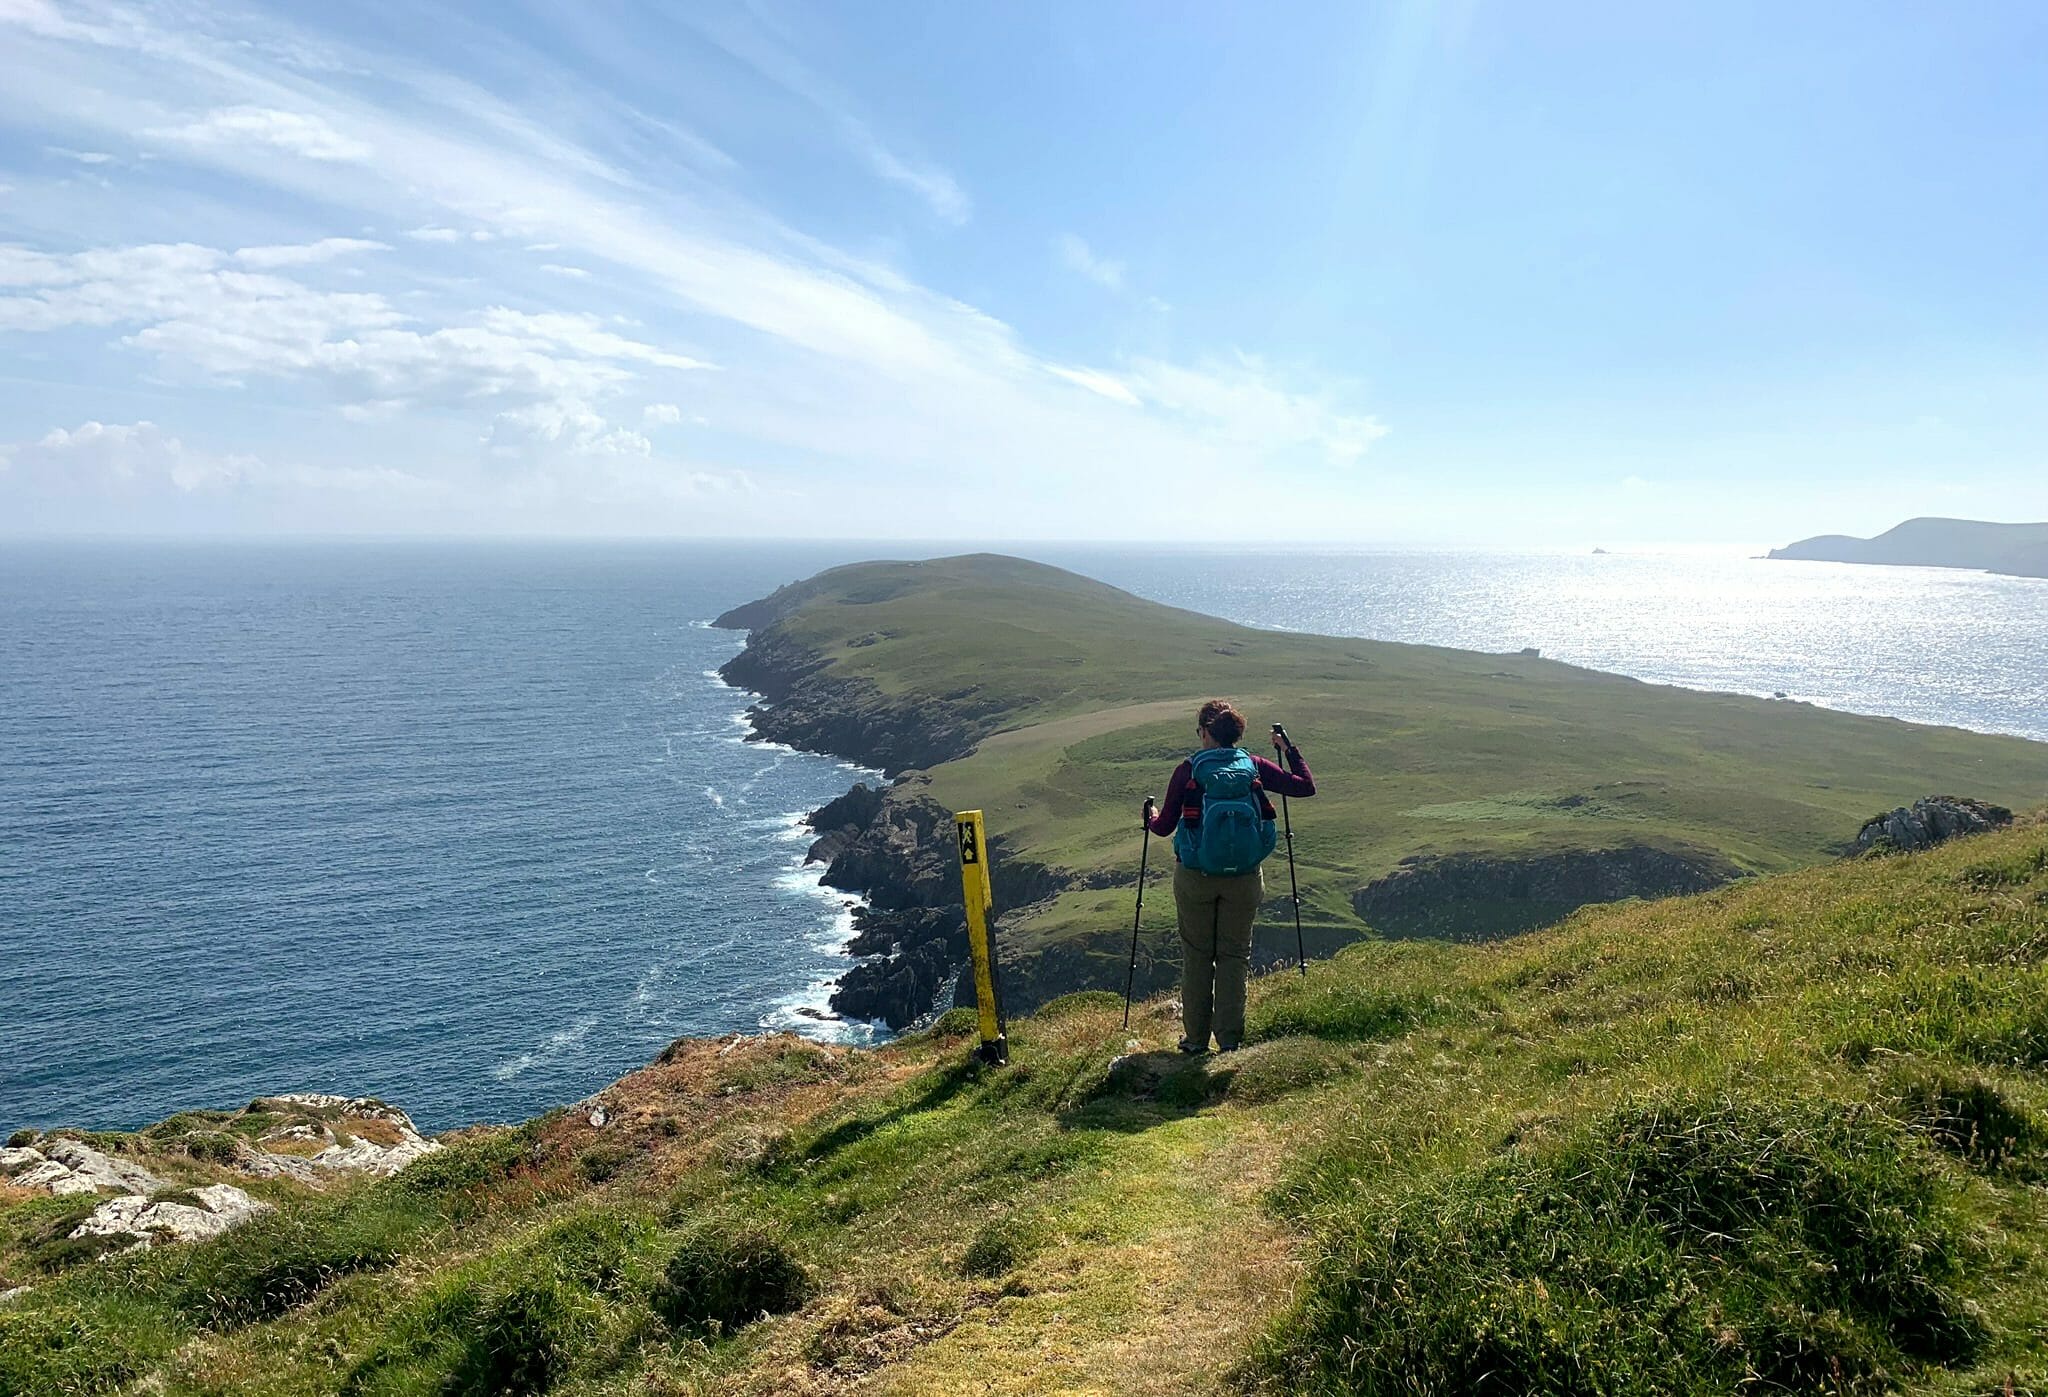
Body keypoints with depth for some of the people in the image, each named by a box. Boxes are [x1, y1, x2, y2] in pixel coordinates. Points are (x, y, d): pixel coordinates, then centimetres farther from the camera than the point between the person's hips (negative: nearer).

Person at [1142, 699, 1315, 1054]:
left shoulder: (1188, 770, -7)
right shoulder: (1255, 767, -2)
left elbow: (1164, 826, -3)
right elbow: (1306, 786, 3)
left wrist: (1150, 813, 20)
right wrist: (1290, 751, 18)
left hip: (1195, 877, -1)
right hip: (1244, 878, 1)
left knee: (1197, 955, 11)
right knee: (1234, 955, 11)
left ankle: (1196, 1038, 16)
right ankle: (1230, 1038, 11)